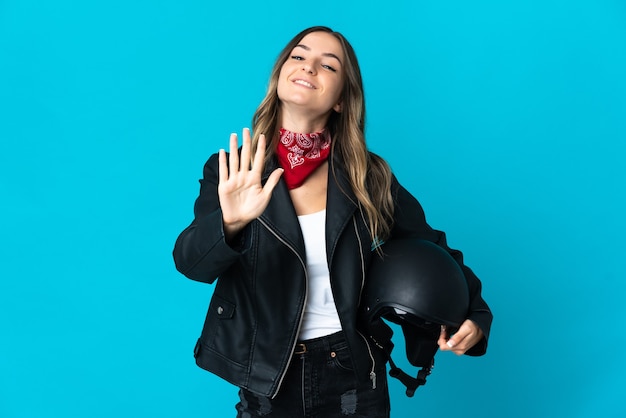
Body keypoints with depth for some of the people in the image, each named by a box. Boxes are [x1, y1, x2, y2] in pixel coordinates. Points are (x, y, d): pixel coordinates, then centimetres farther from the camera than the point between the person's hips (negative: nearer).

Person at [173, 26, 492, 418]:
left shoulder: (370, 177, -5)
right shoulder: (230, 173, -7)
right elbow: (192, 261, -20)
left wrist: (475, 316, -9)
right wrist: (229, 223, -40)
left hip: (353, 378, 1)